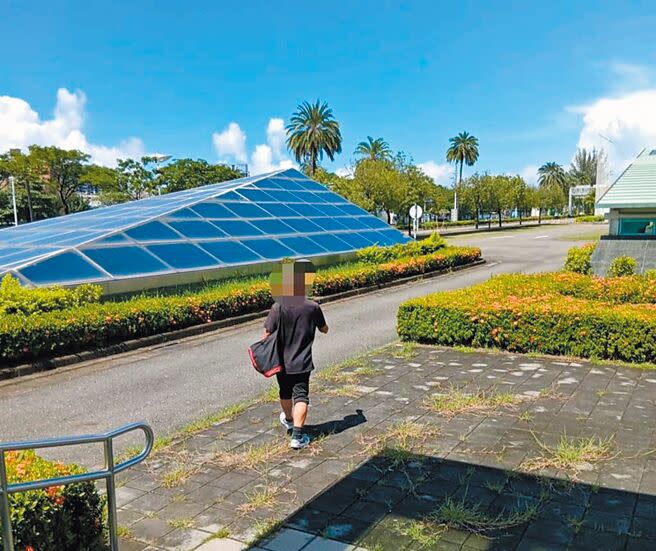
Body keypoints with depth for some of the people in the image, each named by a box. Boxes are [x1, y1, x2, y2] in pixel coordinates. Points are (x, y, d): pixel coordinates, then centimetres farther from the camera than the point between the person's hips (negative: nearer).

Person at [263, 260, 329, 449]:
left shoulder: (279, 308, -14)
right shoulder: (313, 307, -10)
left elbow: (267, 334, -11)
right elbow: (324, 329, 5)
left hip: (282, 362, 1)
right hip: (302, 363, -1)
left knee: (285, 393, 22)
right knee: (301, 397, 2)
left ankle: (288, 420, 48)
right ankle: (297, 436, -6)